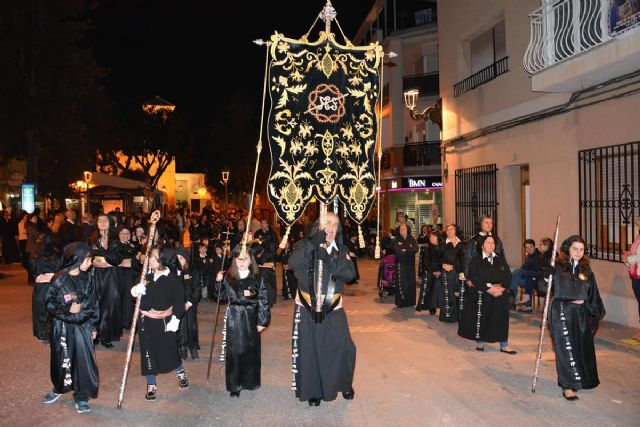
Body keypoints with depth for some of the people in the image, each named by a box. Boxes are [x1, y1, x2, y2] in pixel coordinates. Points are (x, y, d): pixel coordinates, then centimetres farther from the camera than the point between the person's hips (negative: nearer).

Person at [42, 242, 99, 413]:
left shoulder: (87, 278, -2)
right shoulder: (59, 280, -12)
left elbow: (93, 303, 4)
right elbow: (50, 304, -7)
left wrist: (93, 326, 6)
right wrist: (68, 309, -21)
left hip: (82, 326, 2)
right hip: (63, 327, -2)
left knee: (84, 359, 1)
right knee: (62, 360, 14)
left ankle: (81, 396, 17)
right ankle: (59, 388, 40)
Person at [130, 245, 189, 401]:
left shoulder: (173, 279, -14)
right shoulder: (146, 275, -5)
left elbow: (179, 302, -8)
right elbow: (134, 292, 5)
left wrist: (175, 320, -13)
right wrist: (136, 290, -18)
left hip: (164, 322, -3)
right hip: (146, 321, 3)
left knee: (170, 350, 10)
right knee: (148, 352, 9)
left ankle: (180, 373, 40)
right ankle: (151, 385, 26)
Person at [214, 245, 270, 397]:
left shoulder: (258, 279, -3)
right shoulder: (229, 278, 2)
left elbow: (263, 300, -3)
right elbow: (223, 296, 8)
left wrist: (262, 321, -5)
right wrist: (219, 282, -7)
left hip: (251, 319, -1)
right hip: (233, 319, 1)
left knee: (250, 350, 8)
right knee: (233, 351, 3)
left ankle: (250, 381, 26)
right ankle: (234, 386, 14)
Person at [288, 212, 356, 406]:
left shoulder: (341, 250, 6)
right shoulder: (305, 246, 0)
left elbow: (350, 273, -10)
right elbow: (293, 263, -21)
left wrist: (328, 259, -21)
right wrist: (314, 243, -25)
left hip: (333, 308, 1)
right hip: (307, 307, -1)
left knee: (343, 347, 0)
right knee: (309, 349, 5)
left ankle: (345, 384, 26)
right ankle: (313, 390, 24)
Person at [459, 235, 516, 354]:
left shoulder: (500, 260, 11)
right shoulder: (476, 260, -2)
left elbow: (508, 276, 5)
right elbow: (473, 278, -12)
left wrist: (501, 287, -13)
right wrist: (489, 289, -18)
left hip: (500, 295, 4)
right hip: (481, 296, -4)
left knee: (502, 319, 2)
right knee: (481, 319, 0)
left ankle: (504, 345, 11)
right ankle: (480, 342, 17)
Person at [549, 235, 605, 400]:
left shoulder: (586, 270, 8)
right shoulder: (557, 268, -4)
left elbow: (593, 295, 12)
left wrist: (595, 315, 11)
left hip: (581, 314, 5)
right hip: (561, 312, -5)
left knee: (583, 348, 12)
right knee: (565, 348, -4)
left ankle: (583, 380, 32)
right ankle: (567, 386, 2)